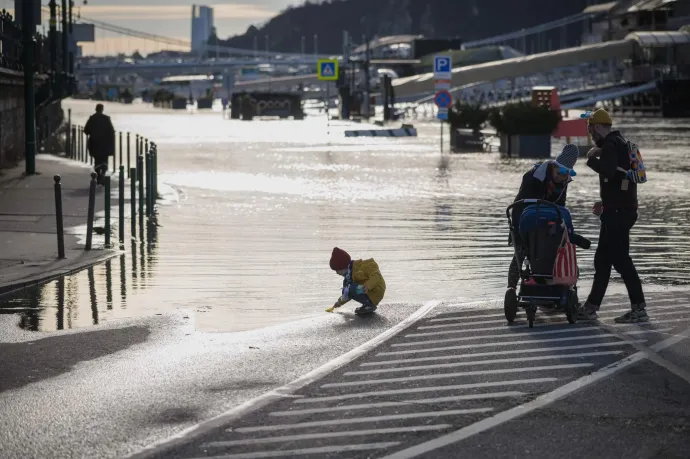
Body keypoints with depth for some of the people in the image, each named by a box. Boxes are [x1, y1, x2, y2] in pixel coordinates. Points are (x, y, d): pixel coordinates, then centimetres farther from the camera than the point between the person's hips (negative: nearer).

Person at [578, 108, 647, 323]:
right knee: (602, 259, 14)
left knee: (620, 259, -9)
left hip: (617, 212, -11)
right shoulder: (620, 143, 19)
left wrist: (592, 159, -15)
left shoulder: (611, 145, -13)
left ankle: (639, 309, -9)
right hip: (622, 209, 11)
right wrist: (606, 202, 24)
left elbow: (608, 170, -32)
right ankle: (591, 307, 19)